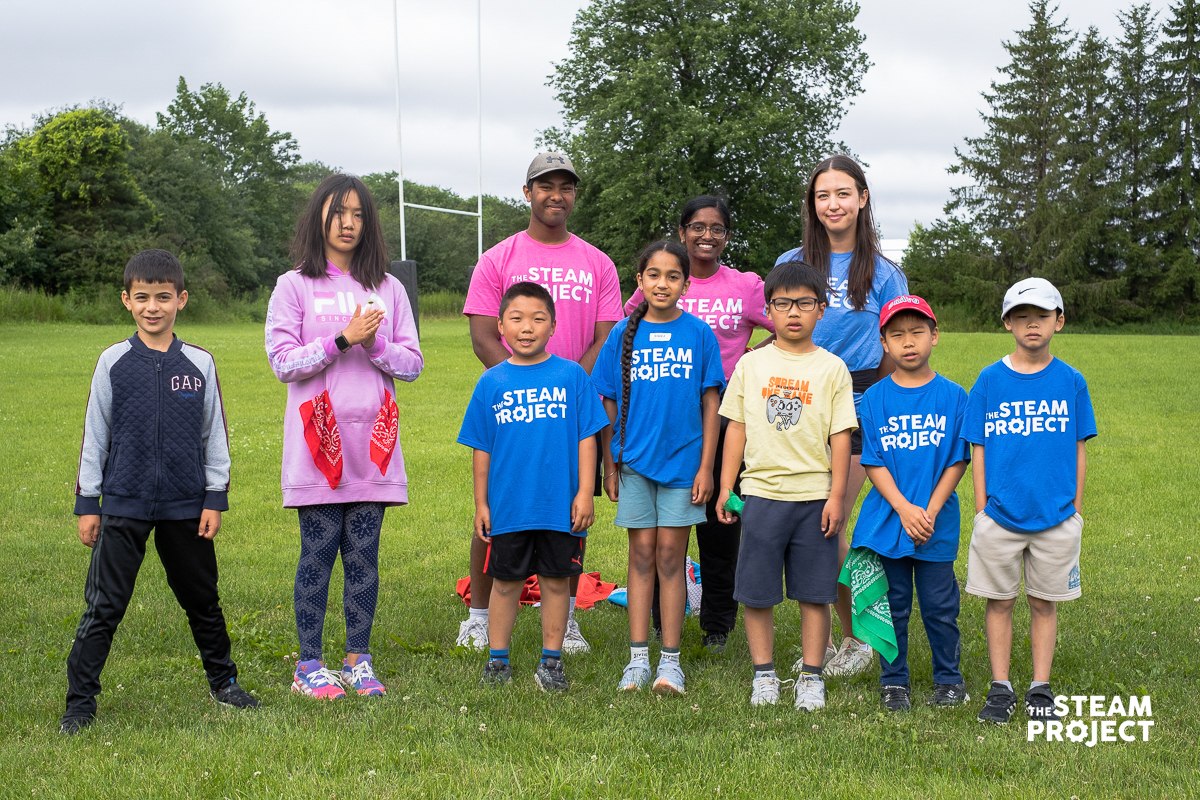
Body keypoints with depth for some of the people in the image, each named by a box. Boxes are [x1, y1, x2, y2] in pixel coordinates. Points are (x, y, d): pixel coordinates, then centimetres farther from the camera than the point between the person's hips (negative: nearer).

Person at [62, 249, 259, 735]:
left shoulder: (200, 364, 2)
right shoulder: (113, 362, 0)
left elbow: (215, 435, 7)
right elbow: (95, 435, 4)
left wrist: (216, 499, 3)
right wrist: (87, 502, 2)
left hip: (186, 507, 1)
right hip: (123, 507, -1)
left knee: (202, 601, 13)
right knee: (103, 607, -2)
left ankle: (223, 682, 31)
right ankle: (80, 703, 6)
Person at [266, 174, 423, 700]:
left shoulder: (388, 289, 11)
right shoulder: (294, 286, 2)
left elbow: (412, 363, 7)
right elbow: (282, 361, -7)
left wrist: (374, 343, -11)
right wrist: (343, 340, -15)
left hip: (372, 444, 3)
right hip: (318, 442, -3)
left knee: (364, 553, 5)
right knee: (318, 552, 1)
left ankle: (358, 660, 15)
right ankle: (309, 665, 10)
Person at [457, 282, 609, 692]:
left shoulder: (572, 376, -3)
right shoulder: (491, 382, 1)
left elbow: (586, 438, -1)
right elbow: (481, 449, 5)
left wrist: (585, 493, -6)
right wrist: (481, 504, 4)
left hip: (561, 506, -1)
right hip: (508, 506, 1)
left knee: (556, 581, 9)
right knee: (506, 582, 12)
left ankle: (551, 660, 21)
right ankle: (497, 658, 23)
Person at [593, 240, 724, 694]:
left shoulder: (699, 334, -1)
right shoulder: (624, 334, 2)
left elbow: (710, 403, 0)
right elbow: (609, 404, 6)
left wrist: (706, 467, -4)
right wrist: (609, 465, 4)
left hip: (682, 459, -1)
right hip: (635, 459, 1)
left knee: (670, 555, 3)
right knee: (641, 555, 6)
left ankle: (670, 661, 9)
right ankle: (638, 659, 11)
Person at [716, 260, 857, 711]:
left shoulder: (831, 368, 3)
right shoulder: (751, 364, 6)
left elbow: (840, 436, 1)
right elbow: (737, 427, 8)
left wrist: (837, 495, -5)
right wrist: (725, 487, 5)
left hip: (815, 496, -1)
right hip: (761, 492, 1)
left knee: (814, 593, 4)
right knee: (756, 592, 4)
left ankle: (811, 677, 15)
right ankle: (764, 674, 17)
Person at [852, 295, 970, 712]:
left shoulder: (952, 396, -1)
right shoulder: (875, 398, -1)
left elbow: (957, 462, -3)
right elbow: (873, 463, -3)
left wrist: (930, 511, -12)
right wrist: (905, 510, -14)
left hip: (937, 525, 0)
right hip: (886, 521, 1)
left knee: (940, 606, 7)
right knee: (892, 606, 9)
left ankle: (948, 678, 24)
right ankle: (893, 681, 22)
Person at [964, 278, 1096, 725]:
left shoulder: (1071, 382, 2)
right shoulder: (989, 381, 0)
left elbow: (1078, 450, 6)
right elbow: (978, 449, 2)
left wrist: (1075, 508, 3)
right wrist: (981, 510, -1)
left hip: (1056, 517, 0)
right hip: (1000, 516, 0)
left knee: (1044, 603, 9)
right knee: (999, 602, 7)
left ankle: (1040, 691, 20)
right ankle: (1000, 690, 17)